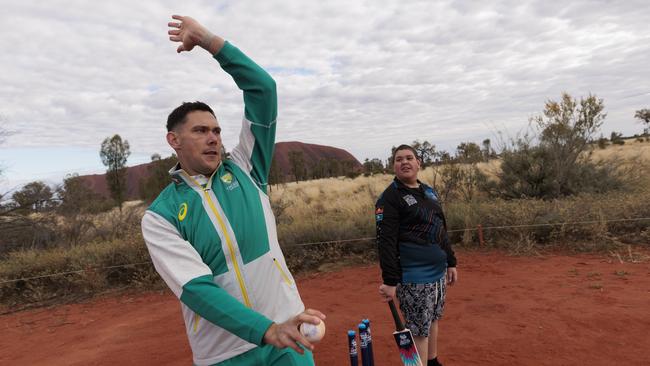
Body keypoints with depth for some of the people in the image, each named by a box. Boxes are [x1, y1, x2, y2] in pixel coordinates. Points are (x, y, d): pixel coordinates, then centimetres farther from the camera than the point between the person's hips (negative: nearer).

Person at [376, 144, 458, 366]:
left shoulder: (429, 191, 12)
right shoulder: (389, 197, -12)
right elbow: (385, 241, -17)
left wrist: (450, 262, 17)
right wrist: (390, 281, -21)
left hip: (438, 272, 7)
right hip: (414, 278, -7)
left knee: (433, 320, 20)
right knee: (418, 331, 1)